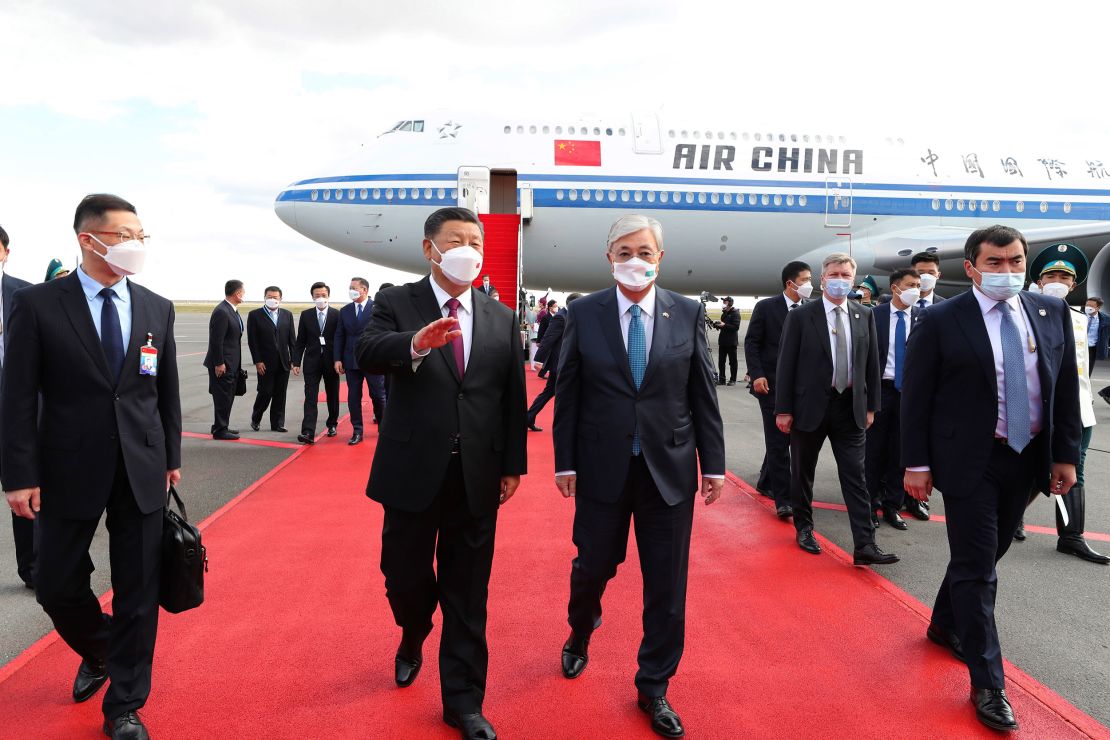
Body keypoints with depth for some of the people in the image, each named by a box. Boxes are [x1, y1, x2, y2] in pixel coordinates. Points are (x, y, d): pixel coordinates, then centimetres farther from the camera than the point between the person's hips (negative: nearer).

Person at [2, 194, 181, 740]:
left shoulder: (157, 309, 4)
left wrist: (172, 458, 9)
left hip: (142, 471, 2)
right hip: (70, 470, -1)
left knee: (138, 593, 6)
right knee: (58, 587, 10)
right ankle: (98, 654, 43)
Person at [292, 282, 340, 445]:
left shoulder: (337, 315, -2)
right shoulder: (306, 315, 4)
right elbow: (300, 341, 5)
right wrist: (296, 362, -2)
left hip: (331, 362, 0)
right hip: (312, 362, 1)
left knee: (332, 396, 13)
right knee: (310, 397, -7)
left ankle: (332, 424, 32)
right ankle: (308, 433, -14)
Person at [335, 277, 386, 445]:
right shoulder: (344, 311, 8)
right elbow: (339, 336, 9)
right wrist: (338, 359, 1)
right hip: (351, 360, 4)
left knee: (378, 395, 4)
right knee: (353, 397, 5)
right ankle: (357, 431, 15)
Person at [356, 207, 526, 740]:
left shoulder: (502, 319, 7)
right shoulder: (397, 304, -1)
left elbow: (513, 398, 7)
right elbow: (365, 354, -20)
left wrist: (514, 465, 4)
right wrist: (415, 343, -40)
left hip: (477, 477, 2)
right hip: (412, 471, -1)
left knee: (468, 593, 8)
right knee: (404, 574, 13)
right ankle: (413, 637, 48)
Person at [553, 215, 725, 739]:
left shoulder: (689, 313, 0)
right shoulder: (584, 314, -2)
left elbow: (704, 394, 2)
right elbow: (567, 394, 0)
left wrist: (714, 463, 1)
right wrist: (565, 462, -2)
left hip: (670, 469, 1)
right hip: (602, 466, 0)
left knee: (667, 585, 8)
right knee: (593, 566, 14)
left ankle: (653, 688, 28)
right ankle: (581, 634, 48)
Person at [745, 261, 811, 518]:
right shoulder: (765, 307, -4)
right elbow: (751, 342, -4)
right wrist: (757, 375, -14)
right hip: (771, 384, -4)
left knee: (782, 439, 12)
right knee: (778, 441, -4)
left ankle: (766, 482, 32)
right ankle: (783, 500, -1)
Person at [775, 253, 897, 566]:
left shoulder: (865, 315, 6)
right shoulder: (800, 316, -5)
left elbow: (872, 362, 10)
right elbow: (786, 364, -6)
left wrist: (871, 405, 7)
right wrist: (783, 409, -9)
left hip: (850, 407, 3)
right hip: (809, 406, -2)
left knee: (855, 476, 1)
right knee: (803, 472, 11)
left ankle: (865, 545, 3)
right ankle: (804, 528, 29)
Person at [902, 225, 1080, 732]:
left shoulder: (1052, 312, 3)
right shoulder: (940, 320, -10)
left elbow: (1066, 387, 8)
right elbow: (915, 396, -8)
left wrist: (1066, 454, 5)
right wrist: (917, 463, -10)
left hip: (1028, 458, 5)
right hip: (970, 461, -5)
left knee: (984, 555, 19)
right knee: (976, 567, 0)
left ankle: (945, 626, 42)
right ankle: (987, 684, 11)